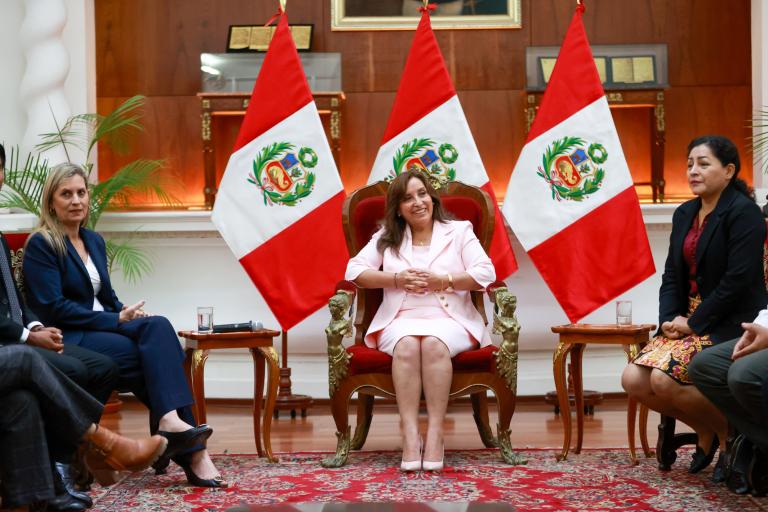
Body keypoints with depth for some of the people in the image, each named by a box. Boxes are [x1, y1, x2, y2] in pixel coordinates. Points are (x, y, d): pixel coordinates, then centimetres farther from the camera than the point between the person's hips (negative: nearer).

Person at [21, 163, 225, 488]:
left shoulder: (94, 241, 19)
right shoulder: (40, 245, -4)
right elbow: (54, 308, -13)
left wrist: (129, 313, -3)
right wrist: (118, 320, -17)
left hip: (102, 327, 6)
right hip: (67, 340, -6)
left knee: (158, 327, -27)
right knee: (156, 352, -28)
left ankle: (170, 423, -39)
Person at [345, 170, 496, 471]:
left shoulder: (459, 231, 12)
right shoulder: (386, 237, 18)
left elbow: (485, 273, 1)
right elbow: (355, 270, 7)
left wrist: (442, 281, -11)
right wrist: (397, 280, -7)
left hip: (449, 318, -1)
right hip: (401, 319, 1)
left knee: (434, 343, -36)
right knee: (407, 345, -34)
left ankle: (435, 432, -37)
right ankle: (410, 434, -40)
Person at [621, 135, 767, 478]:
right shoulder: (684, 214, 14)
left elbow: (738, 279, -18)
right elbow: (672, 275, 12)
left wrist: (694, 323, -16)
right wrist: (670, 318, -6)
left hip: (729, 323, -8)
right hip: (688, 319, 8)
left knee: (664, 379, -26)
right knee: (633, 379, -9)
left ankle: (729, 433, 0)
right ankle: (705, 431, 13)